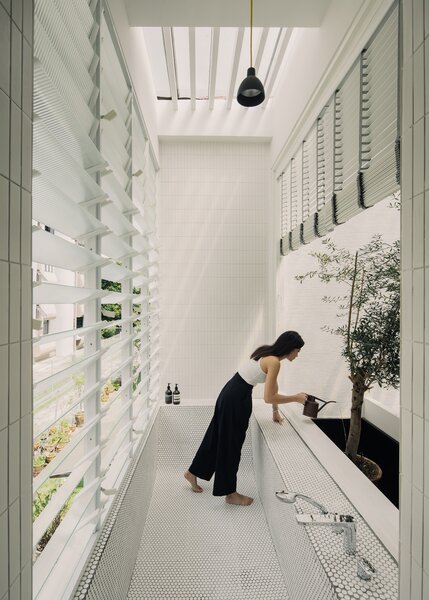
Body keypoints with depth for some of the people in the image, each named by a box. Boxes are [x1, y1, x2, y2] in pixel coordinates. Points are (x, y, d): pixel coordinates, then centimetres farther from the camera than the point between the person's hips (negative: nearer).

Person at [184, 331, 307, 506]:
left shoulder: (268, 353, 8)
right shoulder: (274, 362, -20)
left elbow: (272, 388, 17)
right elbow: (268, 398, -19)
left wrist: (276, 411, 22)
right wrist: (296, 398, -9)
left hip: (231, 394, 9)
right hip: (236, 399, -9)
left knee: (218, 439, 22)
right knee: (231, 444, 8)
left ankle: (193, 472, 39)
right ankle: (230, 493, 28)